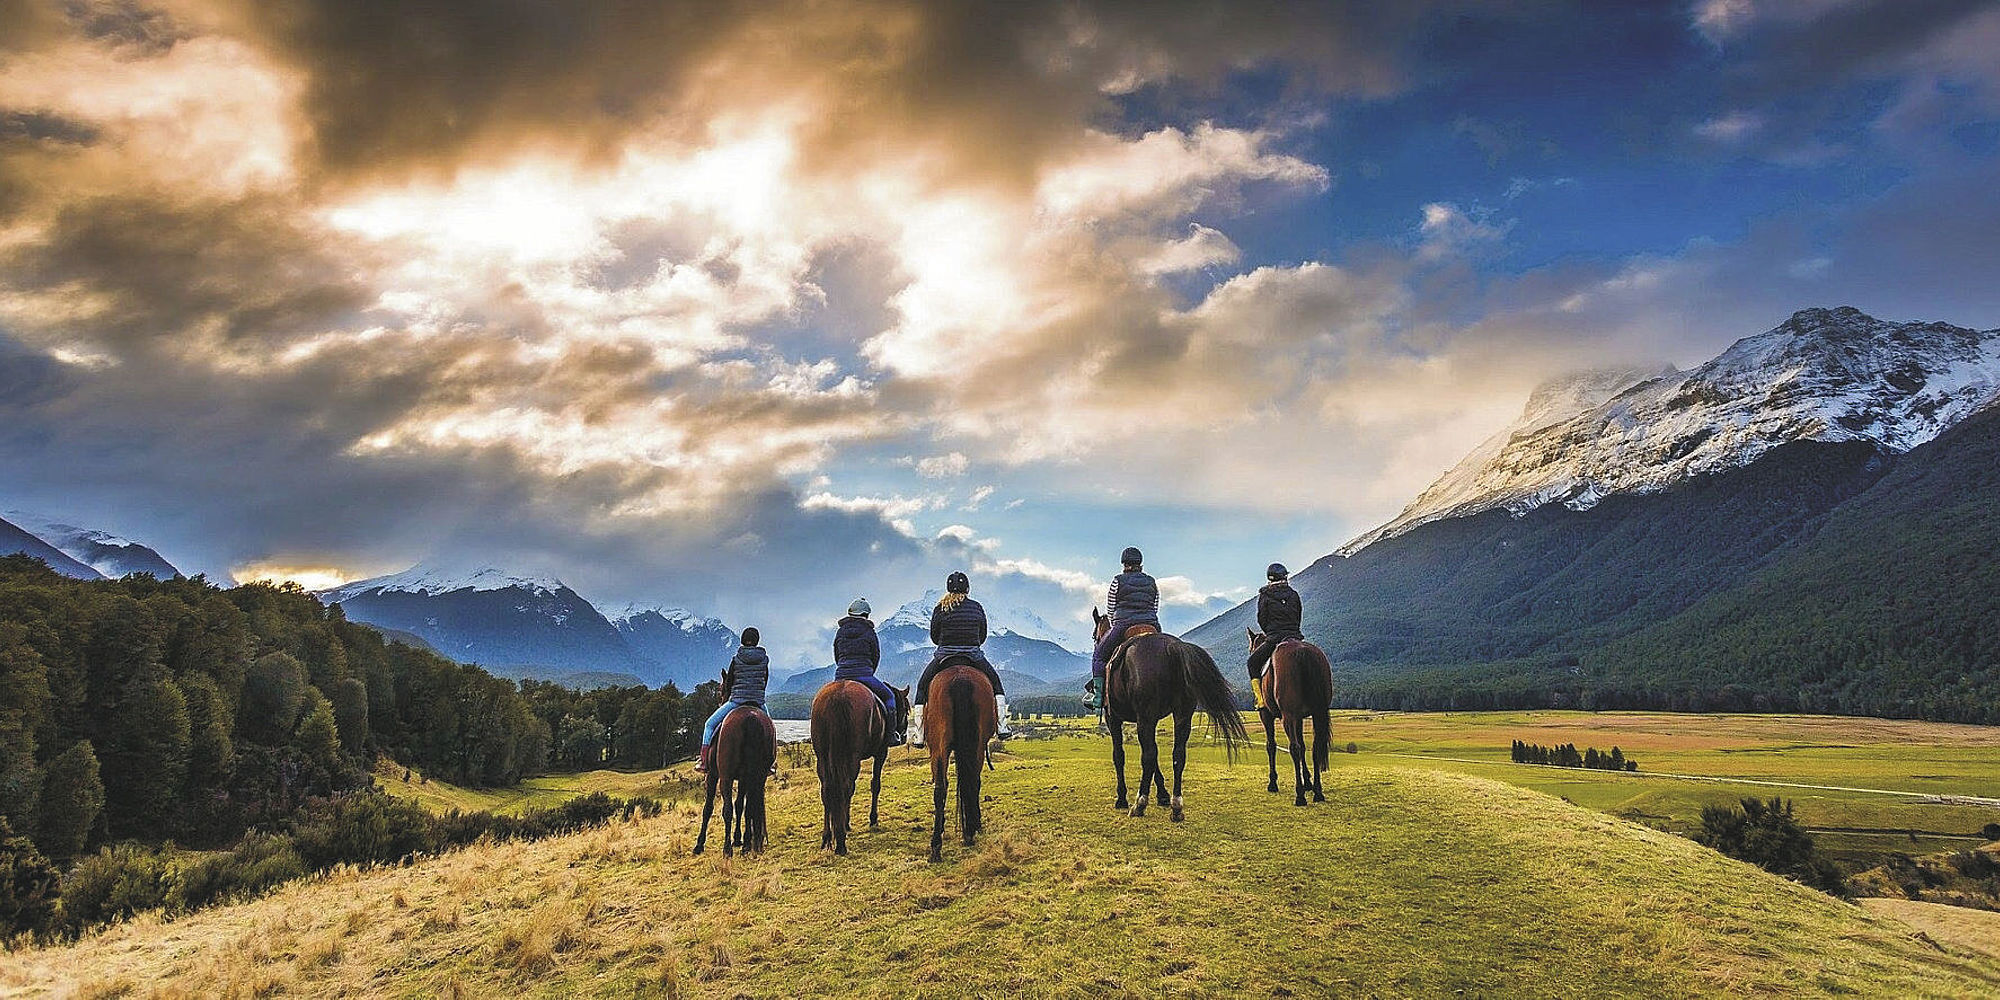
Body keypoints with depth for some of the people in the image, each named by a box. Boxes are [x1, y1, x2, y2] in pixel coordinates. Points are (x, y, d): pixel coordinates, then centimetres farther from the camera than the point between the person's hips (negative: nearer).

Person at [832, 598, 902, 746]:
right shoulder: (869, 631, 2)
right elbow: (876, 657, 7)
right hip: (864, 674, -4)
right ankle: (891, 735, 5)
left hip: (840, 676, 4)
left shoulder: (840, 632, 11)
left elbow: (836, 657, 17)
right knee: (889, 696, 13)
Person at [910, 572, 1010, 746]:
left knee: (922, 686, 15)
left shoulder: (940, 609, -1)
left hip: (945, 655, -1)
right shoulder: (977, 608, 4)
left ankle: (918, 735, 6)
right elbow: (983, 636, 11)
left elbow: (934, 637, 6)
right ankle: (1002, 726, 16)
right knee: (994, 680, 24)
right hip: (974, 656, 1)